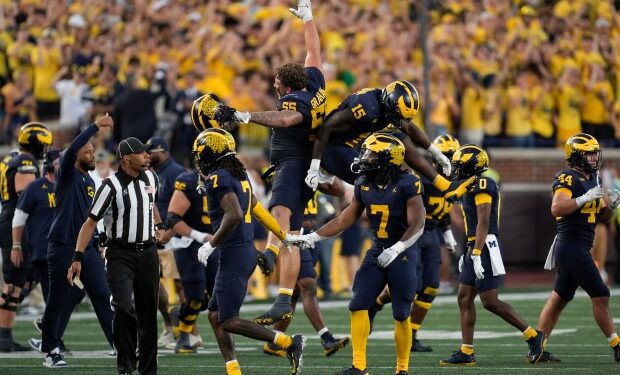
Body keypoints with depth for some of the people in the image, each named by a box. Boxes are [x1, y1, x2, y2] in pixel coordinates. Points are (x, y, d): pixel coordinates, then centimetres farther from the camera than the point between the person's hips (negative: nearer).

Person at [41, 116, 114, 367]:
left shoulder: (90, 182, 15)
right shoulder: (68, 175, -6)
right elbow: (70, 151, -27)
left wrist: (98, 245, 22)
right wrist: (96, 127, -30)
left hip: (88, 248, 6)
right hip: (63, 248, -6)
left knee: (103, 297, -1)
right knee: (57, 301, 2)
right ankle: (50, 351, 13)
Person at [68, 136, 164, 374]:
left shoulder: (150, 178, 6)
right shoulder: (112, 186, -13)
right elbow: (91, 222, -12)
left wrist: (159, 225, 20)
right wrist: (78, 257, -18)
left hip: (147, 253, 5)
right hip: (120, 254, -5)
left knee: (148, 313, 8)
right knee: (124, 307, -21)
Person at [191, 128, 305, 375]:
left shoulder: (218, 179, -14)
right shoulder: (239, 175, 14)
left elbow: (234, 216, -27)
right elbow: (257, 210, 23)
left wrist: (211, 245, -18)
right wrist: (284, 236, 32)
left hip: (234, 254, -10)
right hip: (247, 251, 10)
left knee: (229, 322, -8)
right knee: (215, 315, 12)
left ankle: (289, 343, -13)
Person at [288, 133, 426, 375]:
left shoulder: (407, 185, -15)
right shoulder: (364, 185, 4)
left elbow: (417, 225, -17)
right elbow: (345, 220, 11)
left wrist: (395, 250, -27)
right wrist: (311, 238, 8)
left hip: (402, 254, -6)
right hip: (377, 252, 6)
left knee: (401, 314, -2)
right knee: (358, 306, -4)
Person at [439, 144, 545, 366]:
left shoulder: (481, 185, -14)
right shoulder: (474, 186, 17)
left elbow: (483, 223, -20)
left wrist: (476, 255, -24)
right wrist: (469, 253, 25)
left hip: (484, 248, -10)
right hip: (475, 248, 10)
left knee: (490, 301, -10)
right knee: (464, 298, 7)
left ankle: (533, 336, -2)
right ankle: (466, 353, 7)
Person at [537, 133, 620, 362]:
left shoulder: (592, 179, 17)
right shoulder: (567, 178, -11)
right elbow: (557, 208, -24)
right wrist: (585, 198, -24)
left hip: (579, 248, 10)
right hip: (570, 246, -10)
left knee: (559, 299, 11)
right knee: (600, 296, -9)